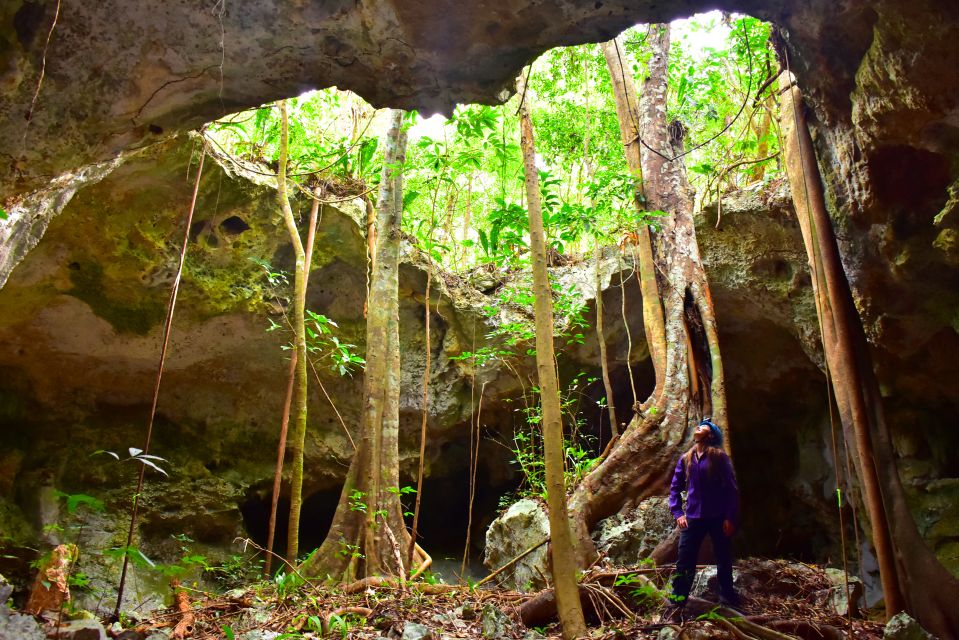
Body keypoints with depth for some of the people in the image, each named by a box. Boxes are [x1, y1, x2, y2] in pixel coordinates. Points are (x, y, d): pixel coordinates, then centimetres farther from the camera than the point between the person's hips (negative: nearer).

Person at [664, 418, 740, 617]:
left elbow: (732, 488, -5)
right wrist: (677, 513, 2)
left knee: (724, 561, 11)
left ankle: (728, 599, 29)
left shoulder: (719, 457, -4)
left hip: (718, 518, -3)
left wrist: (730, 517, -9)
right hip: (693, 518, 3)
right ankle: (677, 603, 3)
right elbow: (675, 488, 13)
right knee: (684, 562, -2)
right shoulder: (686, 459, 8)